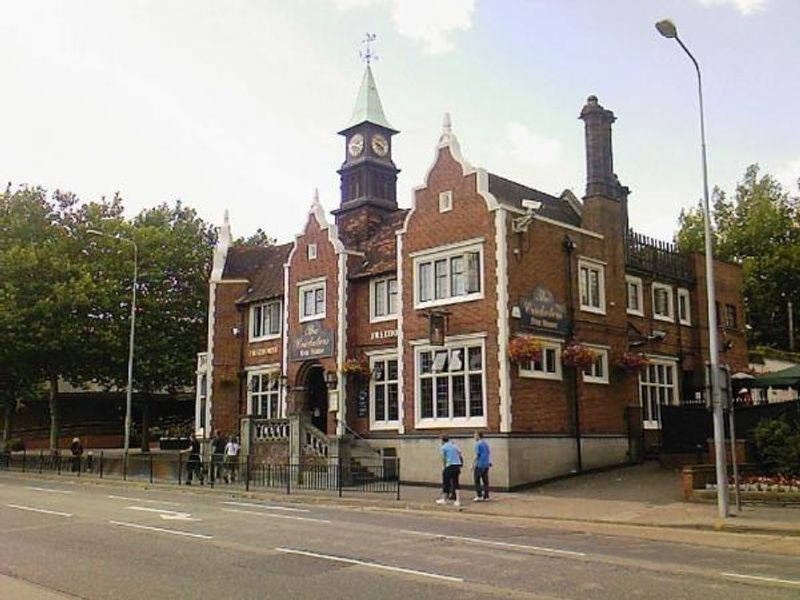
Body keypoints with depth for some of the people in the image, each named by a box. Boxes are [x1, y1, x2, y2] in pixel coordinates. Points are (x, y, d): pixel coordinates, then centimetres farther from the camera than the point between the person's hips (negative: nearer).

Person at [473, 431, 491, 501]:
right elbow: (489, 453, 14)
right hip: (486, 465, 7)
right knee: (485, 481, 8)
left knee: (477, 481, 1)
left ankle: (479, 496, -2)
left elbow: (477, 455, -13)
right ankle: (486, 496, 8)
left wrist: (474, 465, -8)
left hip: (479, 465, -7)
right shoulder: (486, 443, 11)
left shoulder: (478, 444, -10)